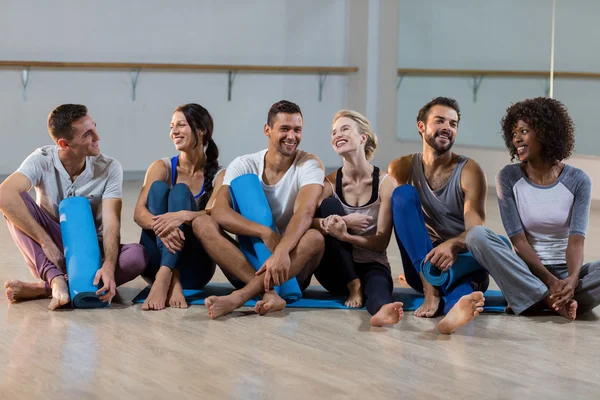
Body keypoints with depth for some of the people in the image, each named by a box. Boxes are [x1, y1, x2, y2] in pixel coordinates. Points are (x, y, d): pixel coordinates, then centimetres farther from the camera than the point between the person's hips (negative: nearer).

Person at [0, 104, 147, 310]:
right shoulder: (42, 160, -15)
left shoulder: (109, 168, -11)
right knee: (17, 200, -24)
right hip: (51, 252, -1)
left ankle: (42, 288, -33)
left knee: (137, 255, -30)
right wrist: (46, 242, -37)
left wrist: (109, 266, -40)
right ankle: (56, 280, -38)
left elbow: (111, 224, -20)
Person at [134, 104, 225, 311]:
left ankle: (165, 277, -42)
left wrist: (183, 216, -41)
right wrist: (160, 226, -35)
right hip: (155, 261, 2)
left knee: (180, 192, -20)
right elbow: (139, 213, -12)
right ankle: (171, 279, -37)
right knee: (158, 187, -19)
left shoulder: (218, 176, 0)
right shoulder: (161, 168, 3)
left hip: (193, 267, -1)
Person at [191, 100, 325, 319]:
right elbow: (219, 211, -18)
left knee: (315, 237, -33)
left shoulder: (309, 164, -5)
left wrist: (282, 251, -43)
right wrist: (265, 233, -33)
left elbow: (304, 213, -23)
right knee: (202, 223, -21)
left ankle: (238, 297, -40)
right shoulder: (243, 165, -1)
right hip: (247, 262, 2)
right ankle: (270, 293, -38)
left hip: (291, 268, -2)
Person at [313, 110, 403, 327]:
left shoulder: (386, 183, -7)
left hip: (372, 264, -2)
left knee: (377, 283, -39)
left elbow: (381, 242, -11)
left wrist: (344, 235, -28)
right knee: (329, 205, -21)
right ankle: (353, 286, -22)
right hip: (337, 271, 2)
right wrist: (343, 222, -32)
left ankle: (382, 308, -77)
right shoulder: (330, 183, -2)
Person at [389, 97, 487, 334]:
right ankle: (430, 288, -37)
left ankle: (456, 307, -78)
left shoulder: (469, 171, -2)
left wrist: (453, 246, -37)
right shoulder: (402, 168, 4)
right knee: (403, 193, -20)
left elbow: (476, 230, -14)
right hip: (422, 265, 2)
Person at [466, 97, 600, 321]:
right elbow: (518, 240, -10)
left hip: (565, 272, 0)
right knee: (477, 235, -28)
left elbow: (576, 240, -13)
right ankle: (556, 301, -34)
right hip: (527, 272, 0)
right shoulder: (508, 177, -3)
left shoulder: (578, 181, -3)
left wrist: (573, 279, -34)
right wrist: (549, 280, -24)